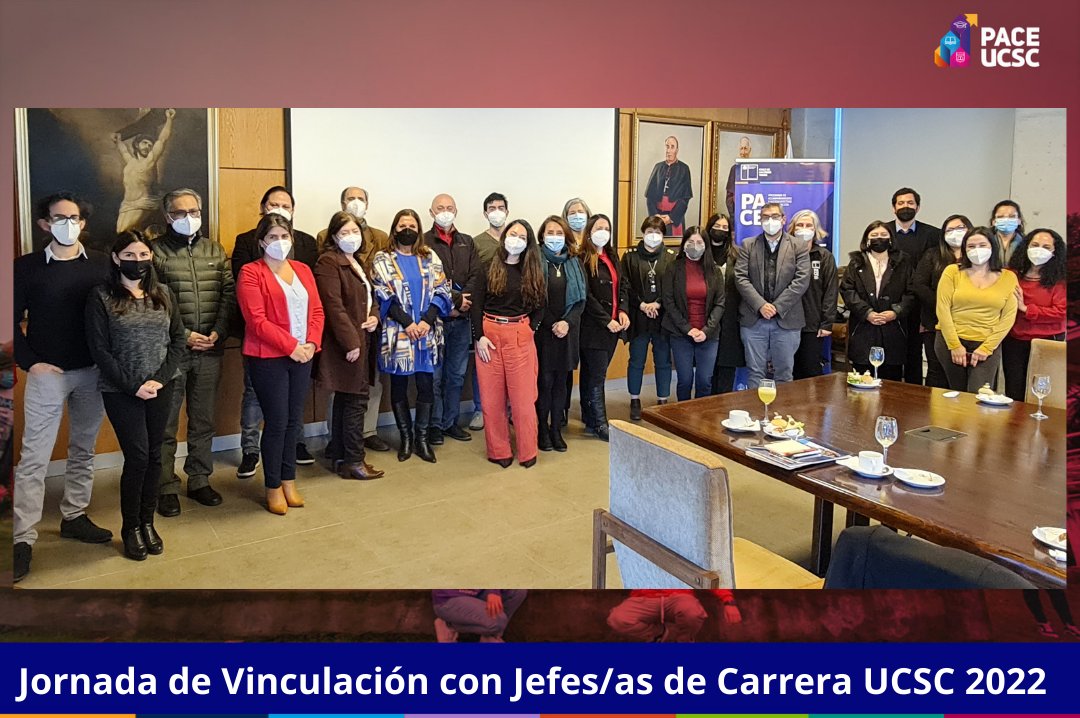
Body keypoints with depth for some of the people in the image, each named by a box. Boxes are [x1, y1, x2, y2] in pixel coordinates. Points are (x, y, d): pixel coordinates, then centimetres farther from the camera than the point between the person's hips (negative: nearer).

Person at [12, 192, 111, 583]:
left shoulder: (102, 264, 2)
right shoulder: (26, 267, -1)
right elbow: (14, 319, 1)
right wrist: (29, 362, -7)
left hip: (92, 373, 2)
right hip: (46, 374, -2)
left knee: (83, 450, 13)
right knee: (34, 457, -1)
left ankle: (74, 517, 28)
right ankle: (23, 538, 5)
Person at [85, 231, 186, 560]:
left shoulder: (163, 293, 6)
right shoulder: (101, 297, -4)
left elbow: (179, 338, 4)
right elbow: (99, 349, -8)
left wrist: (160, 379, -9)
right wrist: (133, 386, -13)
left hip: (162, 387, 3)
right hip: (121, 391, -3)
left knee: (154, 455, 8)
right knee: (137, 456, -4)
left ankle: (147, 521, 22)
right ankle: (131, 527, 15)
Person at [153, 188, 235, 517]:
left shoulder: (215, 250, 11)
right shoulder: (156, 251, -2)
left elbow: (229, 293, 6)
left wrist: (218, 332, -6)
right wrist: (184, 335, -12)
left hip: (210, 348, 4)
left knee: (203, 420, 12)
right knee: (166, 424, 5)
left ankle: (199, 480, 24)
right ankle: (167, 488, 15)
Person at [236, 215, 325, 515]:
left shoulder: (302, 270, 12)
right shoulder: (251, 273, -6)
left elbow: (316, 310, 9)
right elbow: (257, 320, -14)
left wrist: (311, 343, -7)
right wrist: (291, 346, -17)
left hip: (302, 356, 5)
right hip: (268, 358, -5)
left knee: (294, 421, 11)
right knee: (277, 422, 0)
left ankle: (289, 481, 25)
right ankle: (273, 487, 15)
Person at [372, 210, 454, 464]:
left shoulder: (430, 258, 11)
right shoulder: (382, 260, 4)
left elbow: (441, 292, 3)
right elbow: (383, 296, -5)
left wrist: (427, 320, -11)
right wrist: (407, 322, -15)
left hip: (427, 332, 2)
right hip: (397, 333, -1)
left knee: (426, 385, 2)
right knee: (399, 386, 6)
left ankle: (422, 438, 13)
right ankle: (405, 437, 18)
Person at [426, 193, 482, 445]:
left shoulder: (467, 242, 14)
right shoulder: (424, 242, -1)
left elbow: (476, 275, 3)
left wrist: (461, 303, -11)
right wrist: (455, 299, -14)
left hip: (461, 318, 5)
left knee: (457, 374, 11)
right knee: (435, 375, 2)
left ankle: (451, 422, 22)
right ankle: (434, 425, 12)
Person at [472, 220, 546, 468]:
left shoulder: (533, 271, 6)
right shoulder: (489, 267, 2)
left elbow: (541, 305, 10)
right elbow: (477, 303, 0)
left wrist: (531, 328, -3)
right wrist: (479, 336, -7)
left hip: (520, 336, 0)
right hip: (490, 334, 0)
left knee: (523, 396, 2)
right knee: (492, 397, 4)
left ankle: (527, 452, 15)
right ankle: (498, 451, 17)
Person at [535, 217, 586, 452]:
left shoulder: (574, 263, 9)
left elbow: (581, 299, 6)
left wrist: (567, 322, -9)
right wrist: (552, 324, -13)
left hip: (568, 331, 4)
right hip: (543, 331, -3)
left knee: (561, 380, 7)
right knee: (545, 380, -2)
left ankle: (556, 429, 17)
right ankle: (542, 429, 11)